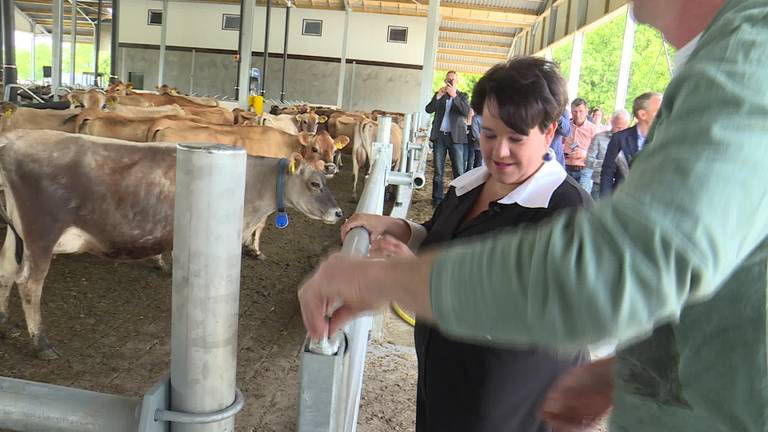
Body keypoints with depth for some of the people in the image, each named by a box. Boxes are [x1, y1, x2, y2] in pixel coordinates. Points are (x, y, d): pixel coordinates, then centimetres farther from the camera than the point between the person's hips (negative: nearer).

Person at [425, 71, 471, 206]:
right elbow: (428, 109, 1)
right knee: (438, 169, 3)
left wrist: (454, 95, -15)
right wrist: (438, 95, -11)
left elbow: (466, 112, -9)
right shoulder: (439, 94, 14)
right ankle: (437, 198, 7)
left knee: (458, 170, -5)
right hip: (439, 135, 2)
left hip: (455, 136, -2)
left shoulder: (462, 96, 9)